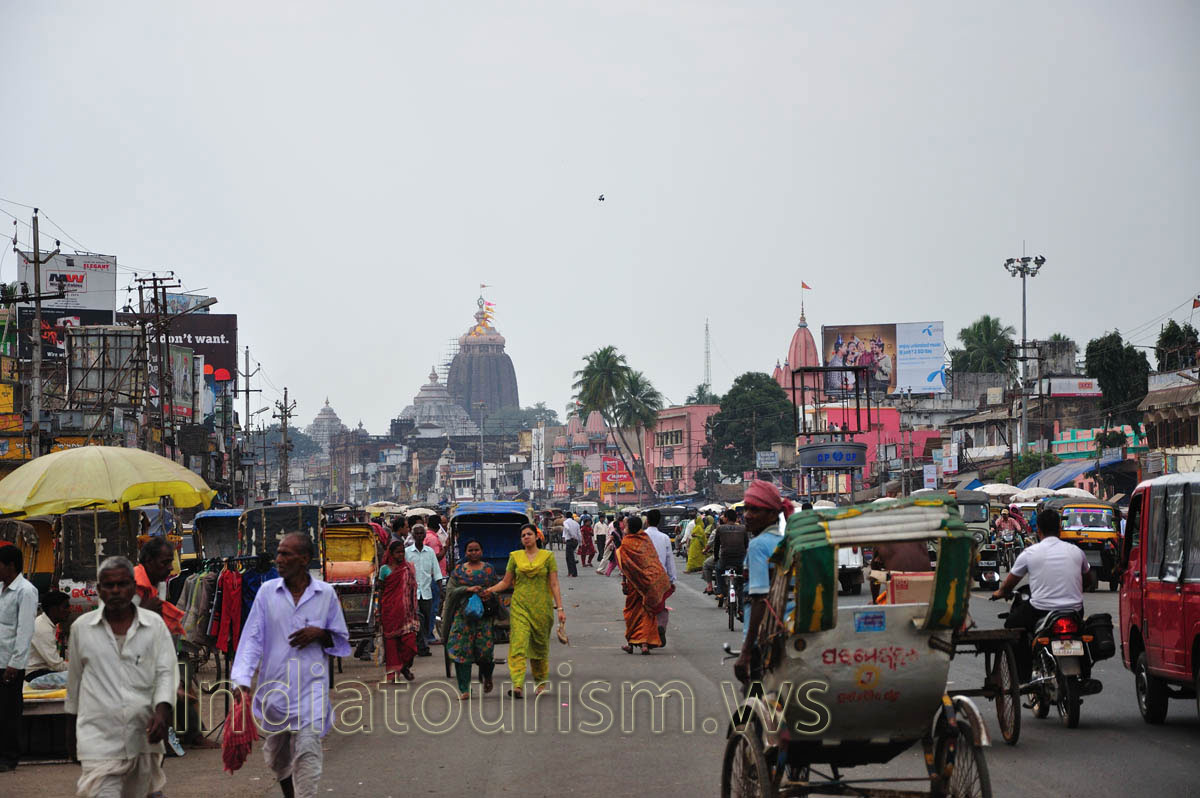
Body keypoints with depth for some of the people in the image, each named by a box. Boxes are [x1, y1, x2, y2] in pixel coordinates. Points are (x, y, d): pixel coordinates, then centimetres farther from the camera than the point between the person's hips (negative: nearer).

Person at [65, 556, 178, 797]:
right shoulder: (82, 628, 7)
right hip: (98, 736, -1)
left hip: (143, 734, 1)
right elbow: (74, 681, 15)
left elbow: (166, 673, 3)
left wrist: (162, 711, -15)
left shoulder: (154, 624, 5)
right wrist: (71, 731, 19)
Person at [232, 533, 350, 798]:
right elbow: (252, 638, -3)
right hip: (275, 687, 2)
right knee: (277, 755, 17)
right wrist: (241, 680, -15)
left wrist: (319, 634, -12)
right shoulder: (267, 591, 2)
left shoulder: (326, 594, 0)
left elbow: (342, 641, 10)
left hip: (311, 688, -2)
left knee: (307, 750, -16)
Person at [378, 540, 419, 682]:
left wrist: (415, 610, 10)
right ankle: (393, 672, 6)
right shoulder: (385, 569, 2)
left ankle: (405, 666, 15)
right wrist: (379, 611, 1)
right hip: (390, 610, -1)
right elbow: (380, 591, 5)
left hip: (405, 610, 2)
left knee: (409, 639, -7)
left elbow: (413, 590, 13)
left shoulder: (409, 568, 9)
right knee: (391, 640, 0)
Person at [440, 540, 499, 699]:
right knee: (462, 649, -6)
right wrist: (468, 589, -13)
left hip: (484, 614, 0)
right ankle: (464, 689, -2)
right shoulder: (459, 570, 9)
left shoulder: (489, 569, 11)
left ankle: (486, 675, 26)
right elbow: (450, 591, 2)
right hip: (463, 613, 0)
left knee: (484, 649, -8)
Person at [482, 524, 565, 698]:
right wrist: (489, 590, -6)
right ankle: (518, 685, -22)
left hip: (541, 607, 0)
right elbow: (506, 582, 11)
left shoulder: (547, 556, 3)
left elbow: (554, 584, 1)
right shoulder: (515, 557, 7)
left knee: (540, 645, 9)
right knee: (518, 644, -14)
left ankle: (542, 680, 30)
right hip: (519, 606, 0)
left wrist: (560, 608, -4)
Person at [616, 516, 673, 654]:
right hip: (651, 579, 2)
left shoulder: (626, 542, -8)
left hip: (635, 582, -2)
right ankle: (645, 643, -4)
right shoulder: (647, 540, 1)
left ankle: (631, 643, 14)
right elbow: (655, 560, 3)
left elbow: (624, 565, -10)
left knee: (633, 612, 11)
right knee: (647, 612, 6)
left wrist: (623, 582, -5)